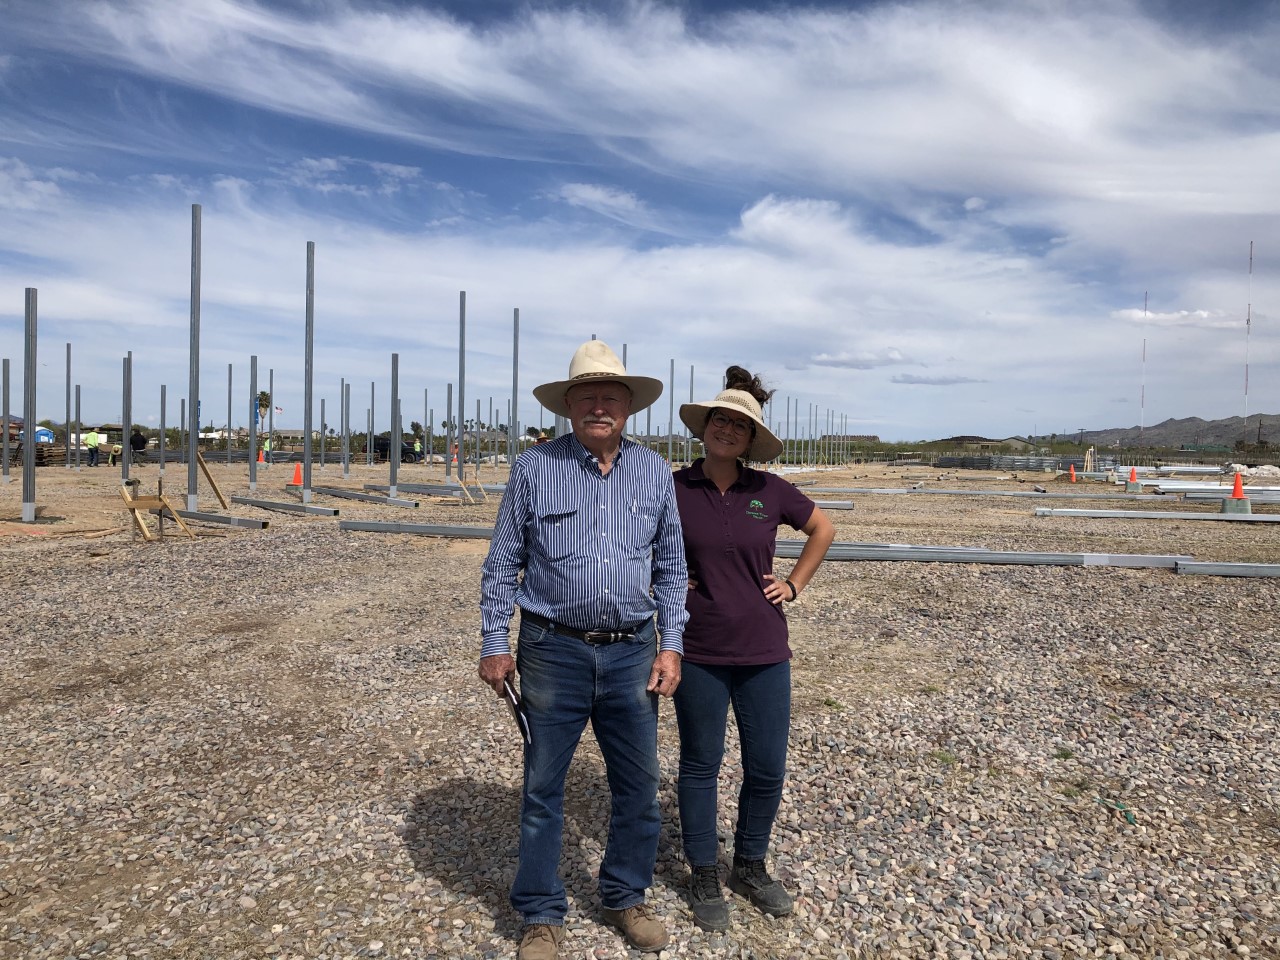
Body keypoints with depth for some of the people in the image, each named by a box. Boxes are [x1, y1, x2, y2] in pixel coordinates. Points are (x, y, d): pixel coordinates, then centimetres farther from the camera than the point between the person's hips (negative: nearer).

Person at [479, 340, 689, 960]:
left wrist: (671, 646, 3)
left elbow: (671, 567, 9)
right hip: (554, 652, -2)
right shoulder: (533, 467, -3)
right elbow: (502, 563, 2)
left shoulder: (654, 472, 5)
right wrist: (494, 645, -1)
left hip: (632, 654, 3)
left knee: (638, 786, 13)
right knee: (542, 788, 10)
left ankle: (626, 897, 36)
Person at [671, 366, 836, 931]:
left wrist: (795, 585, 7)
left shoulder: (769, 491, -2)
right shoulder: (673, 489, -7)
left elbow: (823, 529, 14)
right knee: (700, 765, 11)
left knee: (767, 768, 10)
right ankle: (704, 878, 30)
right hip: (698, 653, -2)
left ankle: (750, 866, 34)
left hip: (763, 652, 2)